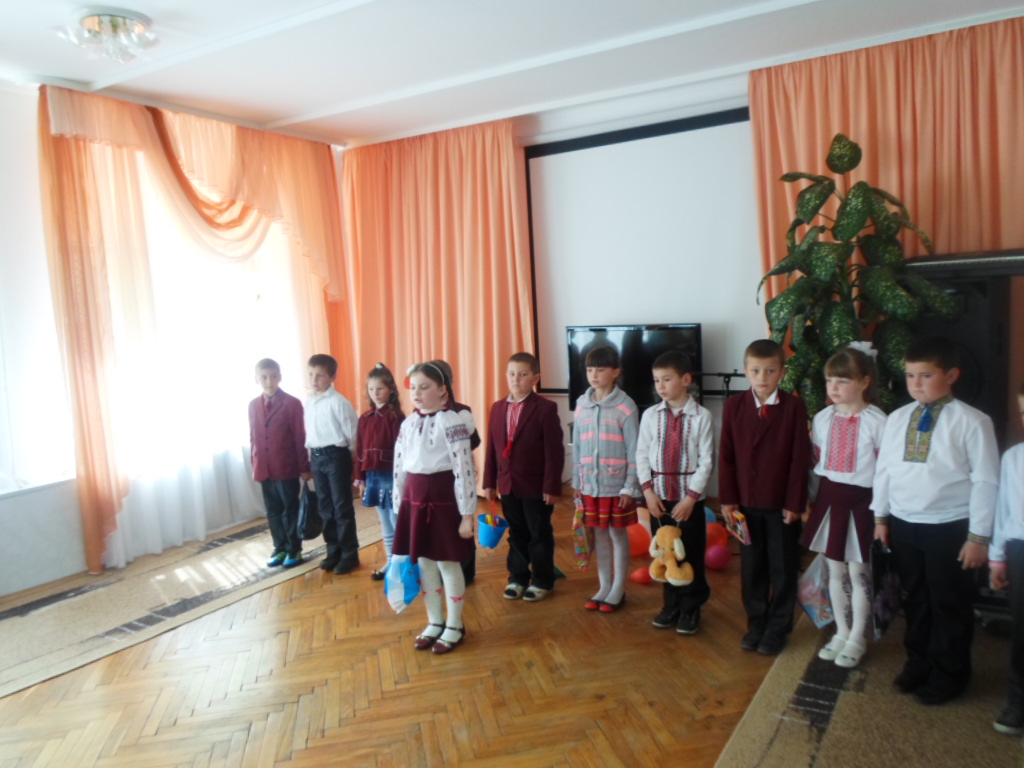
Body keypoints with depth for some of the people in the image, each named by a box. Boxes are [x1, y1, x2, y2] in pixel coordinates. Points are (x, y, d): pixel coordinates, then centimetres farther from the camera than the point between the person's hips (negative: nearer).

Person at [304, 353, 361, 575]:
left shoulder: (339, 402, -14)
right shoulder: (309, 402, 7)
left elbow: (352, 432, -12)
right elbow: (308, 429, 15)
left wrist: (342, 452, -5)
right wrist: (310, 450, 10)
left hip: (336, 456, -7)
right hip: (316, 457, 7)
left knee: (342, 507, 1)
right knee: (326, 507, 15)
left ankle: (349, 554, 13)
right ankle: (333, 551, 28)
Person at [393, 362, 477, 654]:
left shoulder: (452, 422, -11)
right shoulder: (408, 424, 8)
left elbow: (464, 468, -14)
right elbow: (399, 467, 12)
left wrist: (467, 514, -15)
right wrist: (399, 505, 12)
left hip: (442, 497, -6)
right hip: (414, 497, 6)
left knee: (447, 563, 6)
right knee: (424, 562, 15)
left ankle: (455, 626, 24)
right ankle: (435, 622, 32)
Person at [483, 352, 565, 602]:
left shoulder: (546, 408, -12)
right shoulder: (498, 407, 5)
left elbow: (554, 451, -14)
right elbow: (492, 448, 7)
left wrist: (551, 486, -16)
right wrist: (489, 482, 6)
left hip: (536, 486, -5)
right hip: (508, 485, 5)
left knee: (540, 535, 10)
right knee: (516, 534, 17)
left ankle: (542, 580, 24)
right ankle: (517, 576, 32)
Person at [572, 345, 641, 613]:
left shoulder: (625, 406, -11)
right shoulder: (582, 403, 3)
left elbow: (634, 450, -10)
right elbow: (577, 445, 9)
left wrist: (631, 487, -11)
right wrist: (576, 481, 9)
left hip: (617, 485, -4)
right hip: (591, 484, 4)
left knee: (618, 533, 8)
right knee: (599, 533, 13)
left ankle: (618, 589, 24)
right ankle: (604, 587, 27)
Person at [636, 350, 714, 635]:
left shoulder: (701, 416, -10)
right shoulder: (650, 415, -1)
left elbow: (706, 461, -9)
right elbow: (641, 455, 2)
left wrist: (691, 497, -13)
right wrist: (648, 490, -6)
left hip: (689, 497, -3)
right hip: (659, 495, 3)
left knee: (692, 554, 7)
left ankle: (691, 608, 25)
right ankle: (671, 605, 29)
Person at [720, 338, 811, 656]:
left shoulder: (794, 406, -9)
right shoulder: (734, 405, -2)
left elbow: (800, 458, -8)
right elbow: (727, 456, 0)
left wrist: (795, 502, -10)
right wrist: (727, 498, -2)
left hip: (782, 503, -2)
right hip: (746, 501, 2)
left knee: (783, 568, 11)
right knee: (751, 567, 14)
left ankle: (777, 628, 26)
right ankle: (756, 623, 30)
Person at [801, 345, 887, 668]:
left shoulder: (876, 421, -11)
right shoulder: (822, 418, 3)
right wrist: (812, 499, 11)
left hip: (860, 502, -5)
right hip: (829, 499, 5)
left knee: (858, 572, 6)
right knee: (835, 571, 15)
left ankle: (857, 639, 24)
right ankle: (842, 632, 31)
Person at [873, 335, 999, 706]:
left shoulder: (971, 422, -12)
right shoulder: (897, 418, 2)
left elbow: (985, 481, -11)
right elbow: (884, 469, 9)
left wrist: (979, 536, -10)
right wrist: (881, 516, 10)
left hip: (950, 528, -4)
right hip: (903, 524, 5)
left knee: (949, 604, 11)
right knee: (915, 600, 20)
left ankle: (948, 675, 31)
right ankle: (918, 663, 39)